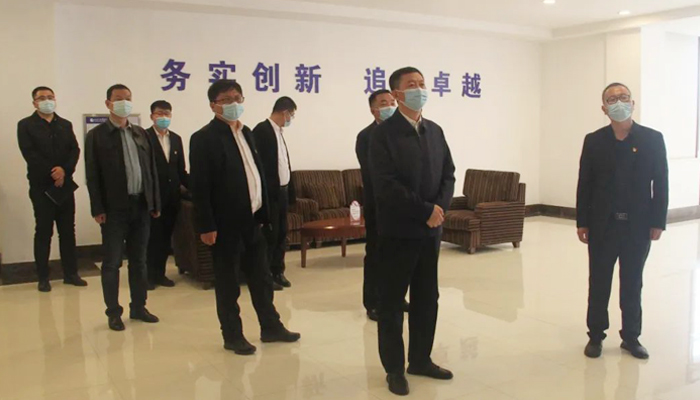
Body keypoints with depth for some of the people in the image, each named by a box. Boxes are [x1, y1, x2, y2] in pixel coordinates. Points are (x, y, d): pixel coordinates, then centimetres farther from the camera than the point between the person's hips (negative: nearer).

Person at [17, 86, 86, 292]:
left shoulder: (66, 125, 13)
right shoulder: (25, 125, 1)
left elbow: (75, 150, 3)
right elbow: (30, 154, -9)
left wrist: (64, 170, -14)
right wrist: (52, 173, -14)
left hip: (65, 184, 4)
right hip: (41, 186, -3)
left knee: (68, 230, 6)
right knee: (43, 232, 1)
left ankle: (70, 273, 13)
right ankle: (43, 277, 8)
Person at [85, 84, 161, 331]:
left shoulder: (140, 133, 11)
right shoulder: (96, 135, -2)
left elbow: (151, 169, 10)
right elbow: (92, 175, -6)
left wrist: (155, 203, 6)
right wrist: (98, 209, -12)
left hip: (141, 206, 4)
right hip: (114, 209, -4)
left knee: (139, 261, 12)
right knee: (112, 263, 4)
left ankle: (138, 307, 22)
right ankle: (113, 313, 14)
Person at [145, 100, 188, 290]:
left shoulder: (176, 139, 13)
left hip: (171, 196, 5)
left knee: (165, 237, 10)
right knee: (152, 236, 2)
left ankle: (160, 273, 19)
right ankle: (149, 274, 12)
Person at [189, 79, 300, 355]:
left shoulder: (246, 133, 12)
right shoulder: (204, 138, -9)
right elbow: (199, 186, -13)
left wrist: (262, 213, 10)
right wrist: (206, 226, -17)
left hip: (252, 219, 7)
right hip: (226, 222, -7)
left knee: (261, 277, 15)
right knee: (227, 282, 6)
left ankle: (271, 327, 28)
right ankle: (232, 336, 18)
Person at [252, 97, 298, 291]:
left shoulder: (279, 131, 13)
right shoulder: (261, 130, -13)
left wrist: (290, 191, 12)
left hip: (282, 191, 8)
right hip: (269, 193, -8)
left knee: (281, 234, 12)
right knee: (270, 234, -2)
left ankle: (278, 271, 22)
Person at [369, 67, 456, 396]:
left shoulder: (435, 131, 11)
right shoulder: (384, 133, -9)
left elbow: (448, 174, 10)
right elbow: (386, 185, -18)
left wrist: (440, 208, -8)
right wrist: (425, 210, -17)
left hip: (431, 230, 6)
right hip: (398, 230, -6)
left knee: (427, 298, 13)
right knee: (391, 301, 4)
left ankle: (421, 359, 28)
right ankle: (394, 368, 18)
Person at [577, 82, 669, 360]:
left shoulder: (652, 139, -1)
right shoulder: (594, 141, 0)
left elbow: (660, 183, -1)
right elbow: (585, 184, 1)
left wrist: (658, 222, -5)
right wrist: (582, 222, -2)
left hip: (638, 226, 0)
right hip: (602, 225, 0)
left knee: (632, 284, 12)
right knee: (599, 283, 9)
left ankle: (631, 337, 25)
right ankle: (596, 335, 22)